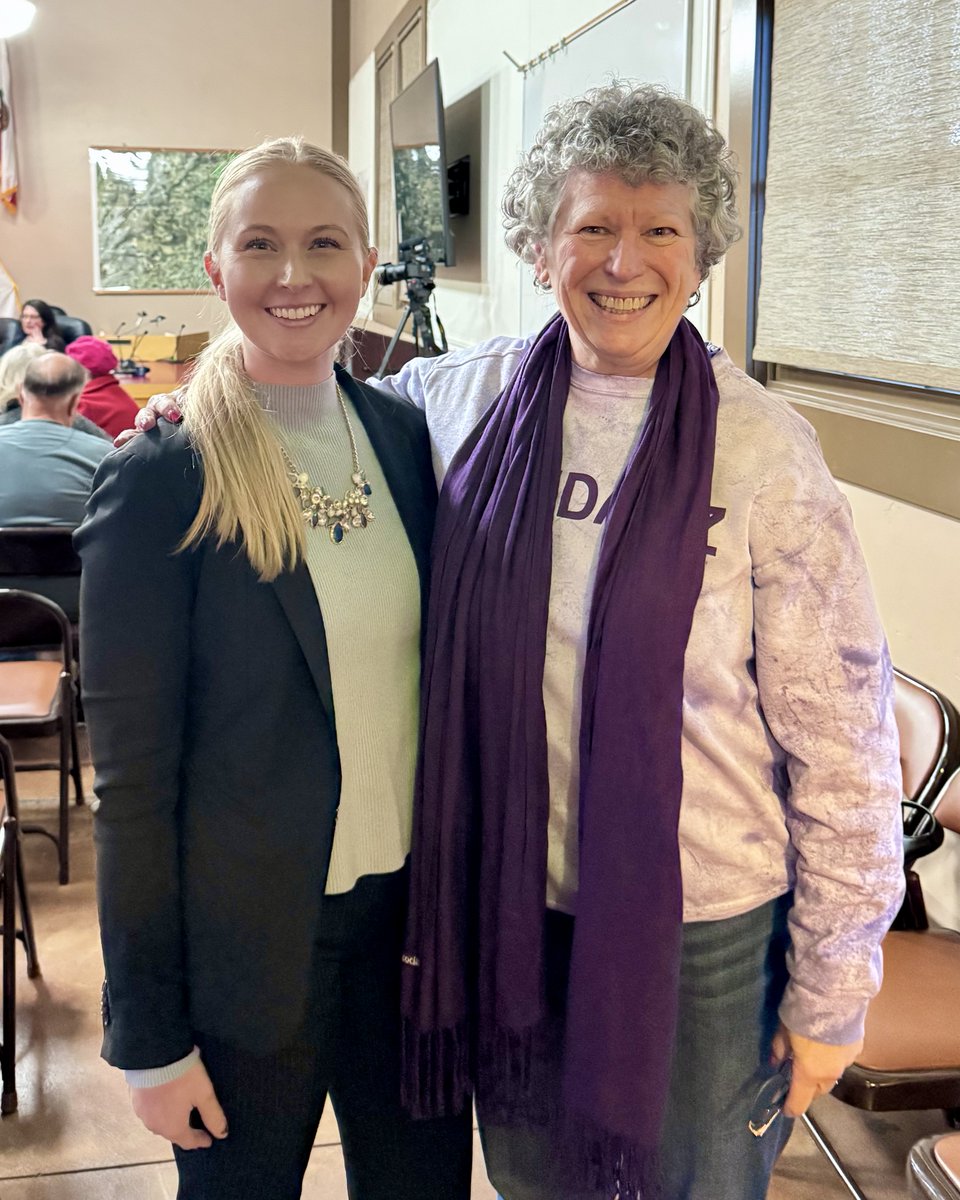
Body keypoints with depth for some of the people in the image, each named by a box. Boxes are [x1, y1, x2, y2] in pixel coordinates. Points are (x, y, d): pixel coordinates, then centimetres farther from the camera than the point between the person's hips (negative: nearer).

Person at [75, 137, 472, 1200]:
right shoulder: (159, 481, -15)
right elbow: (132, 779, -12)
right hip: (249, 943, -4)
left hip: (415, 908, 4)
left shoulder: (407, 437, -1)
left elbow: (434, 669, 7)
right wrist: (149, 1035, -7)